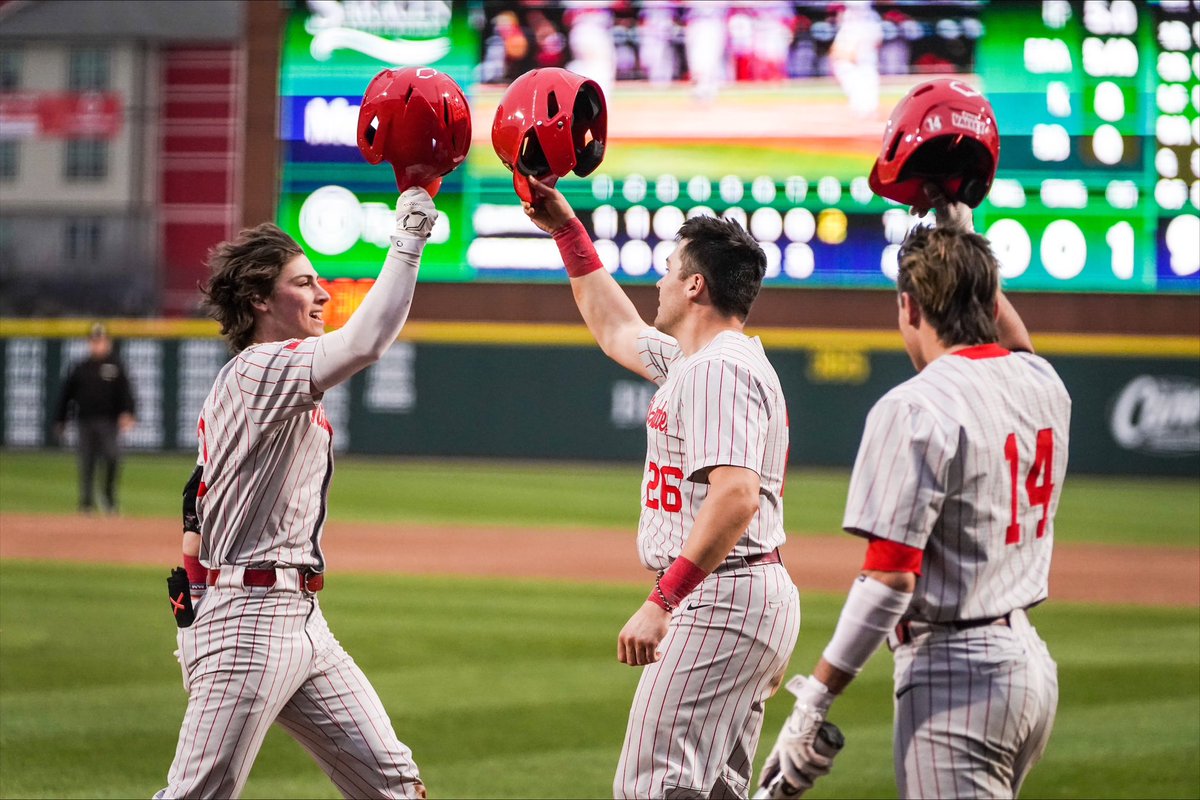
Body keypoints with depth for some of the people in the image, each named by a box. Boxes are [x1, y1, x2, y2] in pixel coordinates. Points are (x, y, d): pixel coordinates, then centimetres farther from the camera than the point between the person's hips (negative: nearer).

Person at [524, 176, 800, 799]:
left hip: (721, 602, -11)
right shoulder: (686, 359, 19)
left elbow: (736, 496, -27)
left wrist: (663, 601, -30)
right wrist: (566, 229, 35)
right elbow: (613, 327, 37)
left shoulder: (718, 369, -15)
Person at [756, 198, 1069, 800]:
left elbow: (890, 576, -20)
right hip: (1032, 662, 8)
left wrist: (813, 703, -17)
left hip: (955, 677, -8)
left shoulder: (913, 409, -14)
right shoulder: (1044, 384, 8)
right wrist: (963, 233, 40)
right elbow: (1015, 343, 36)